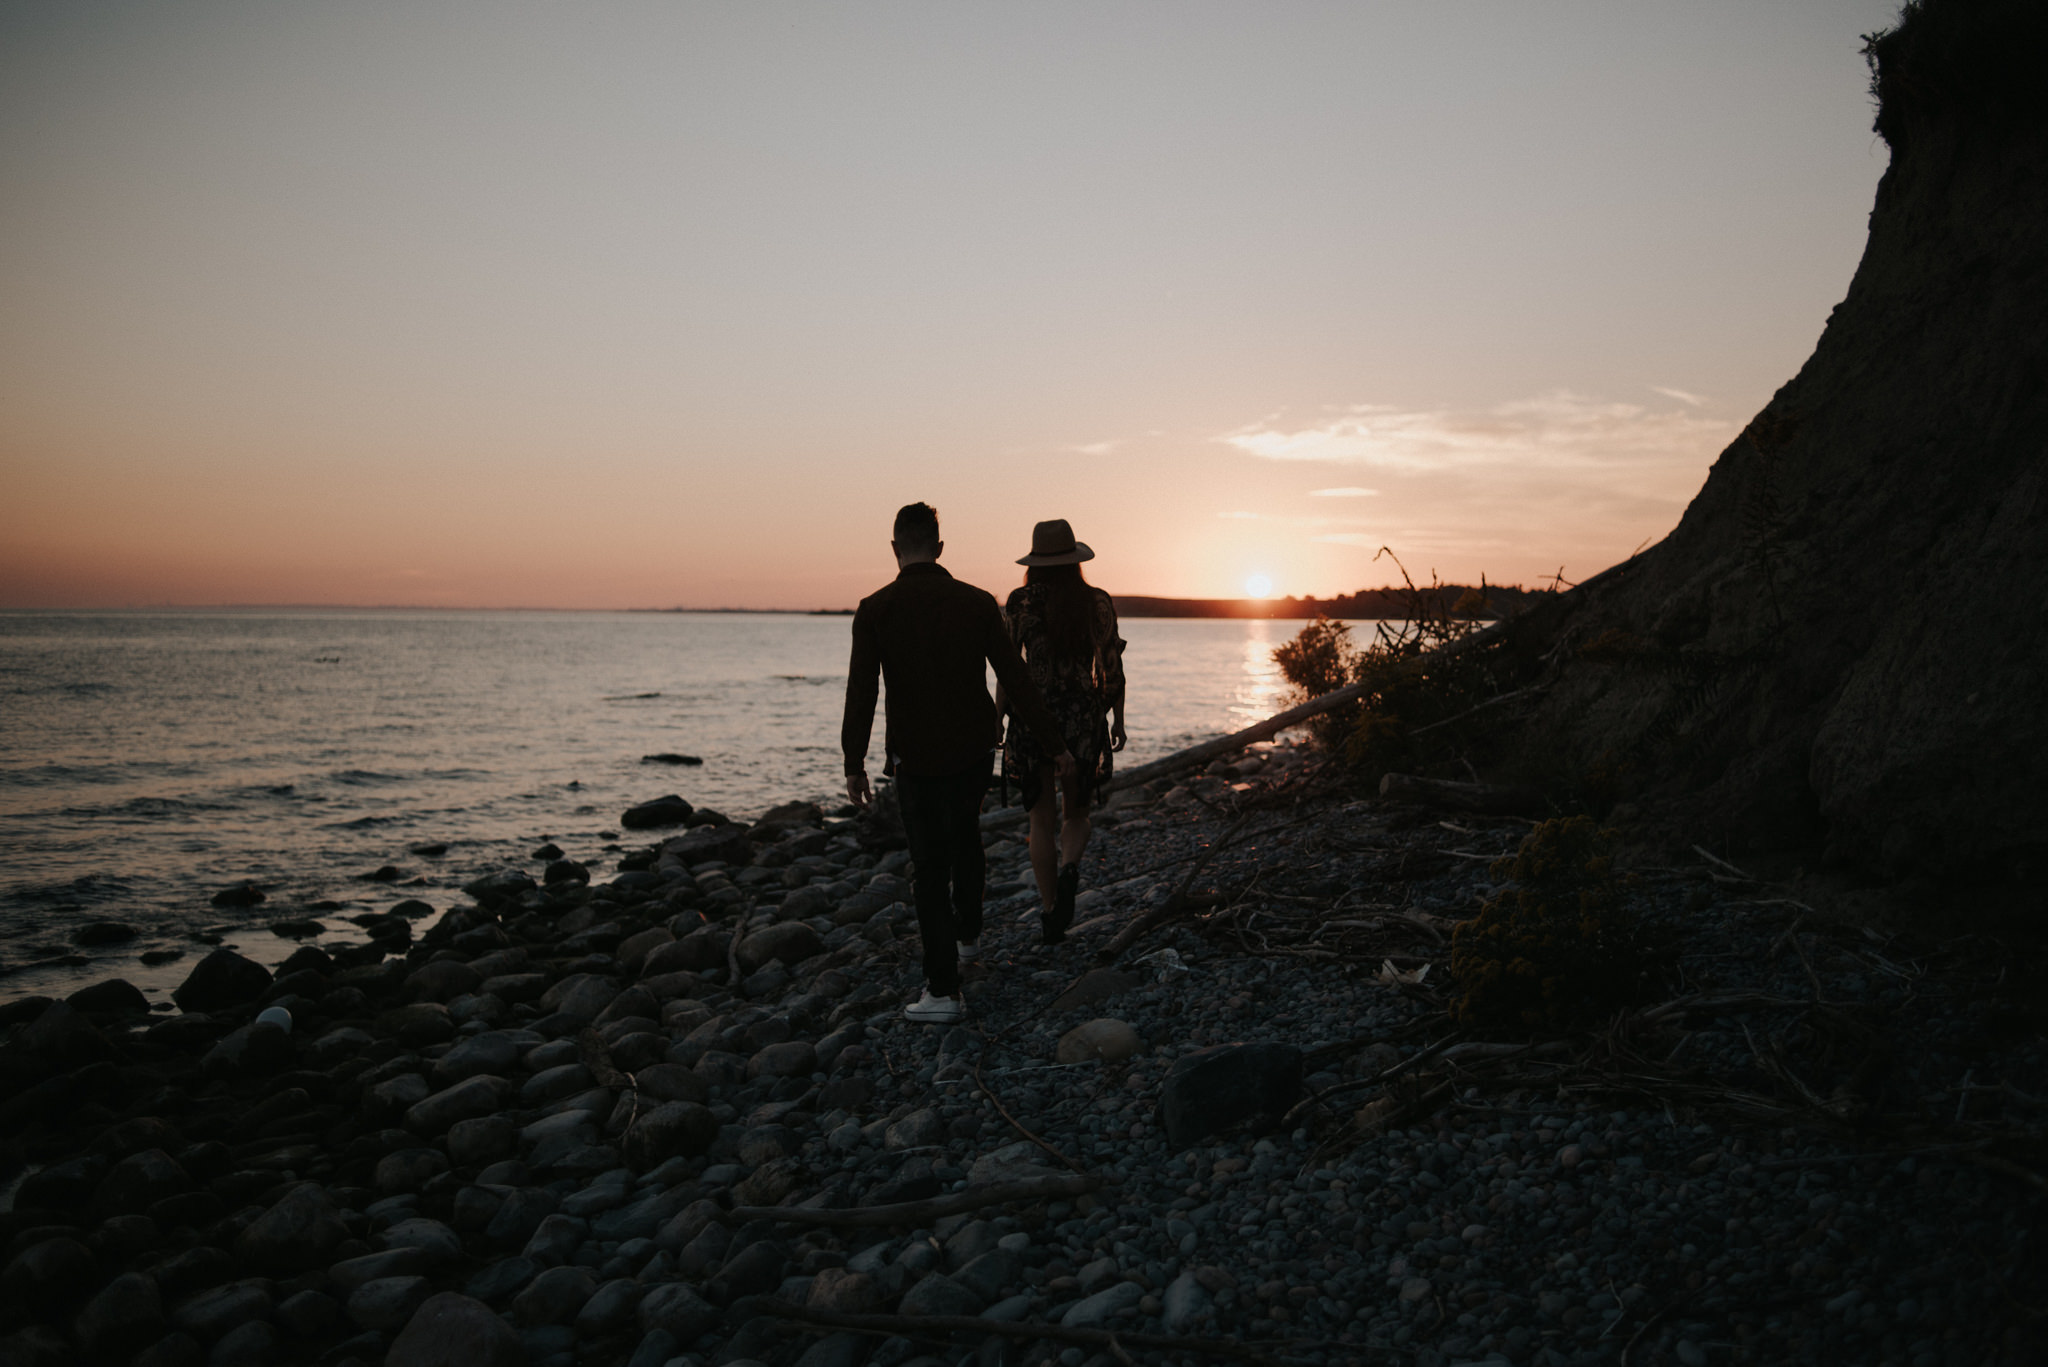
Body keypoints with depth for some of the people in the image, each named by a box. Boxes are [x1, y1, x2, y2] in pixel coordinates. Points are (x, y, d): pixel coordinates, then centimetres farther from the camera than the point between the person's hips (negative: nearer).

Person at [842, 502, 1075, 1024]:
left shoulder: (874, 610, -9)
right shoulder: (978, 603, -4)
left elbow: (860, 693, -12)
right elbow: (1016, 680, -5)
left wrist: (854, 764, -4)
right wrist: (1053, 745, 1)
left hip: (916, 759, -2)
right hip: (975, 750, 2)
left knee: (930, 867, 5)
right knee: (965, 829, 30)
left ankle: (943, 991, 4)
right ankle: (968, 931, 42)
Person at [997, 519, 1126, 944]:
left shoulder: (1022, 602, -5)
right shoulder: (1098, 603, -2)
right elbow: (1113, 668, 0)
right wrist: (1118, 719, 12)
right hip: (1084, 719, 1)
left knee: (1042, 819, 12)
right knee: (1076, 813, 17)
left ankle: (1051, 916, 12)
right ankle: (1069, 869, -16)